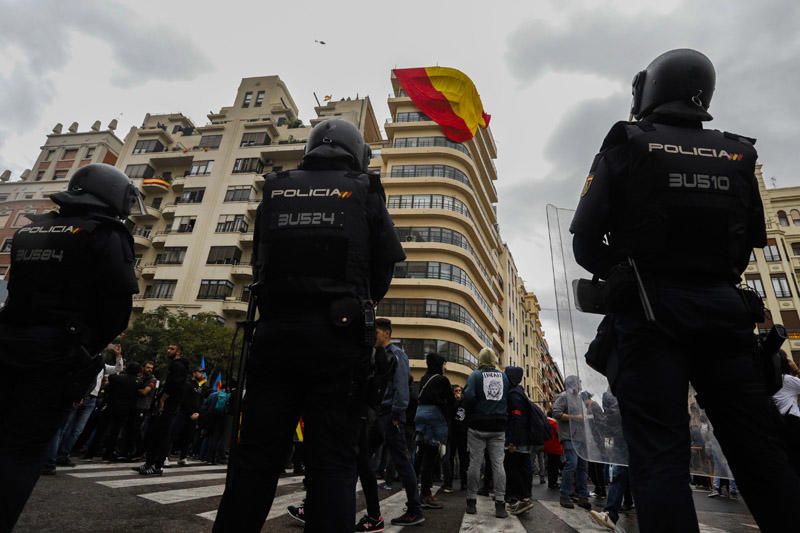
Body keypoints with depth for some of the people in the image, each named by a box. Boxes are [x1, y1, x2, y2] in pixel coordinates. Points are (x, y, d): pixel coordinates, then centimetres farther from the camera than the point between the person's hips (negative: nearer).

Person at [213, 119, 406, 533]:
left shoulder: (275, 191, 13)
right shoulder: (365, 193, 6)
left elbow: (258, 263, 15)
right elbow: (384, 269, 4)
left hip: (275, 331, 3)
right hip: (338, 336, -2)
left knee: (255, 453, 11)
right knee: (332, 459, 4)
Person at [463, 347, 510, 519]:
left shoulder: (475, 375, -3)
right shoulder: (504, 377, 6)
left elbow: (469, 397, -16)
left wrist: (470, 414, 1)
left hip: (477, 426, -2)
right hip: (498, 427, 2)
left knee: (475, 462, 4)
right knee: (498, 463, 4)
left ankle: (471, 502, 11)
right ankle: (500, 504, 3)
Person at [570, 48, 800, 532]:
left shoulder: (625, 148, 1)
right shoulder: (738, 156, 14)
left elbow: (586, 244, -3)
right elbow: (750, 242, 20)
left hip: (649, 311, -4)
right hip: (721, 309, 5)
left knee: (661, 456, -5)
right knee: (761, 451, 9)